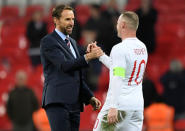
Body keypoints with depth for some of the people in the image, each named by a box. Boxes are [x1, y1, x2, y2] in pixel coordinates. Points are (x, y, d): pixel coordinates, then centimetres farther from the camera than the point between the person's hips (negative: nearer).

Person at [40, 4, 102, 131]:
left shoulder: (72, 42, 23)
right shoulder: (48, 41, -3)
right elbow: (64, 65, -17)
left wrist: (89, 97, 16)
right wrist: (88, 57, -26)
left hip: (74, 104, 8)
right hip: (57, 102, -8)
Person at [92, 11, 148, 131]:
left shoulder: (120, 49, -12)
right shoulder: (142, 48, 12)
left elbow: (118, 79, -21)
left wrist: (113, 107, -25)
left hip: (119, 104, -7)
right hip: (138, 105, 7)